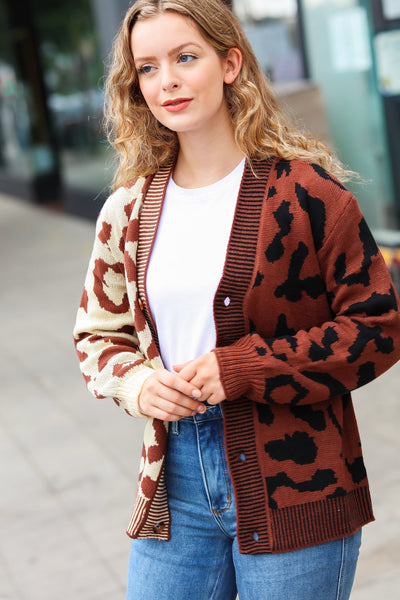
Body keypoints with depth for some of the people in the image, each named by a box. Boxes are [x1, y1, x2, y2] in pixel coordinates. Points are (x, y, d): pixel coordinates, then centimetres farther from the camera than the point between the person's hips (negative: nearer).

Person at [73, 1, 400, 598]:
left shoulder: (306, 190, -9)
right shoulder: (129, 209, 5)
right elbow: (98, 331, 16)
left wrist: (241, 369, -16)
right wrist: (135, 382, -6)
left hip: (294, 489, -3)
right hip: (173, 481, 4)